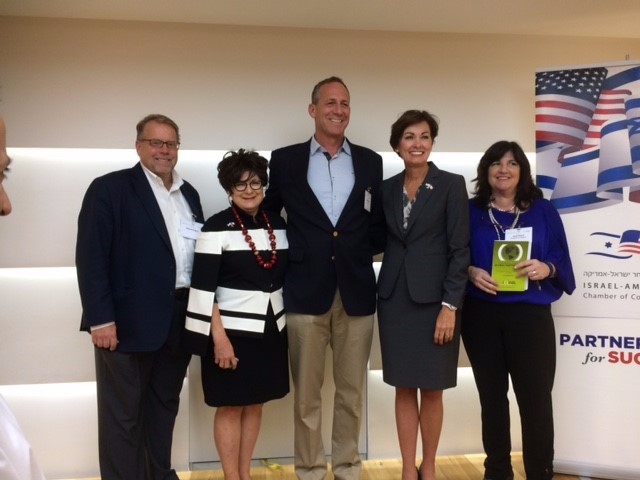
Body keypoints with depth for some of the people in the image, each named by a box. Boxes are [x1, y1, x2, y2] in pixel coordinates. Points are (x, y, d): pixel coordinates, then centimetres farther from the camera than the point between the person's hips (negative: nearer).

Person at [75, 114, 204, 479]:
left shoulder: (188, 194, 13)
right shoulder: (109, 188, -6)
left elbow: (199, 252, 13)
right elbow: (90, 258, -12)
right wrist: (101, 319, -17)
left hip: (180, 320, 6)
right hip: (129, 321, -6)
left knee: (165, 405, 18)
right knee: (122, 414, 5)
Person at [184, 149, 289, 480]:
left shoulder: (278, 224, 6)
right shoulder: (216, 227, -10)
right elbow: (203, 287, -14)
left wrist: (285, 323, 11)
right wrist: (218, 336, -18)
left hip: (270, 329, 5)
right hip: (231, 329, -5)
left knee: (255, 404, 13)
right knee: (231, 406, 4)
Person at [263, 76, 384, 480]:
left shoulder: (371, 162, 8)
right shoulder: (285, 160, 3)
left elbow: (380, 224, 12)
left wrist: (363, 252, -2)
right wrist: (287, 257, 0)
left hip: (357, 291, 2)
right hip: (306, 291, -1)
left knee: (352, 391, 11)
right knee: (307, 392, 7)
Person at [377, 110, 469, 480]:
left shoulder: (452, 185, -3)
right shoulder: (387, 188, 8)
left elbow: (460, 249, -8)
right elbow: (382, 242, 11)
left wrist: (450, 306, -14)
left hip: (433, 298, -3)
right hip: (395, 298, 3)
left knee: (432, 389, 6)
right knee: (404, 387, 9)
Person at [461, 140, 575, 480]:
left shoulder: (543, 211, 6)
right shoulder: (470, 211, 7)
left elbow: (561, 260, 3)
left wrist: (546, 268, -18)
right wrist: (470, 272, -14)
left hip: (530, 315, -1)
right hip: (481, 316, 1)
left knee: (535, 398, -2)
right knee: (491, 397, 10)